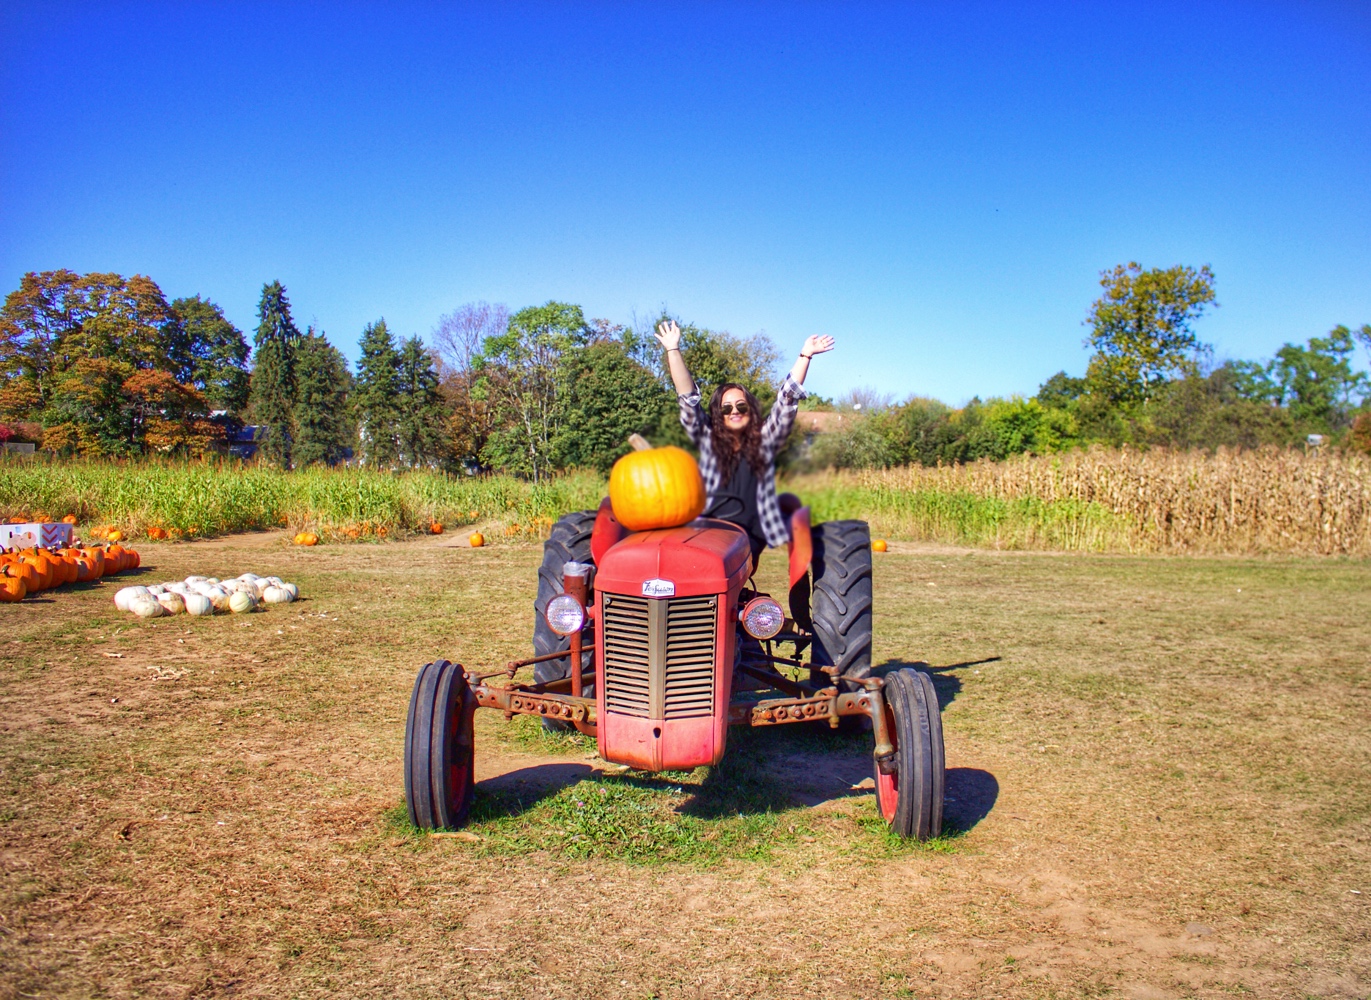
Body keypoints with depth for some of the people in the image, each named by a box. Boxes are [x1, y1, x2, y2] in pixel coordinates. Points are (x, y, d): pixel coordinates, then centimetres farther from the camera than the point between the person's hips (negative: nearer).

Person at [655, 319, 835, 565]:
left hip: (747, 538, 0)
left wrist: (805, 356, 1)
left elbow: (787, 404, 6)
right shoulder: (708, 441, 13)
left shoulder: (764, 442, 12)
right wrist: (673, 350, 2)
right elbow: (688, 400, 7)